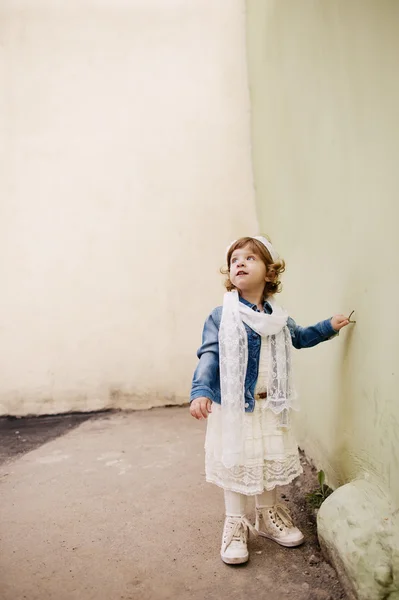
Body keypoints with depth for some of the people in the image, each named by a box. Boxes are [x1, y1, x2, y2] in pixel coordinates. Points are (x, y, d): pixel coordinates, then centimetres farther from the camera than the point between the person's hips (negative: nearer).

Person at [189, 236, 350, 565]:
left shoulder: (278, 317, 5)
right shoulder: (222, 317, -9)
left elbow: (300, 337, 25)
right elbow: (209, 356, -14)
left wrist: (329, 326, 18)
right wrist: (200, 391, -27)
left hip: (271, 405, 4)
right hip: (233, 406, -4)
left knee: (272, 462, 16)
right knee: (236, 464, 5)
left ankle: (268, 516, 38)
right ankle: (236, 524, 25)